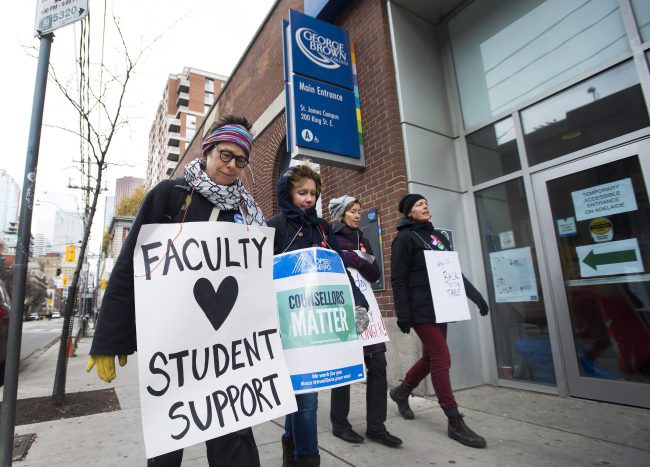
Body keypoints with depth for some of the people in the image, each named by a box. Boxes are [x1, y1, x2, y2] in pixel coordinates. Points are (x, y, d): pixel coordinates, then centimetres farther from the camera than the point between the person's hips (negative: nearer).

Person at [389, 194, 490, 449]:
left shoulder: (438, 236, 17)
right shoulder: (405, 238, -5)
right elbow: (398, 279, -11)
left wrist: (475, 295, 12)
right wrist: (403, 314, -16)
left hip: (440, 306, 8)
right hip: (421, 309, -8)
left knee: (431, 357, 13)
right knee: (442, 359, -6)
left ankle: (401, 391, 35)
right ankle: (455, 423, 6)